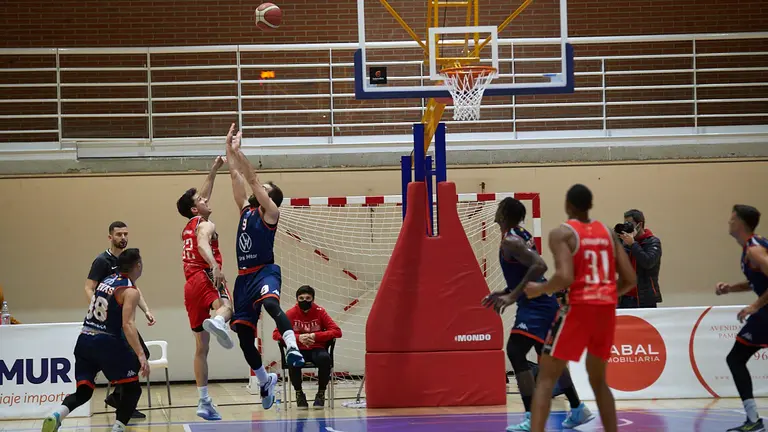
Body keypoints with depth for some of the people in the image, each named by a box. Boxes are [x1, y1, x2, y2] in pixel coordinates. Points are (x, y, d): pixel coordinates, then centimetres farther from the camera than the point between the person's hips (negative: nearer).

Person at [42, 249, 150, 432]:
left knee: (83, 391, 7)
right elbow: (127, 324, -20)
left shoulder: (107, 280, 15)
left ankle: (56, 415, -20)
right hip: (107, 343, -7)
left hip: (84, 340, 7)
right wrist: (140, 355, -27)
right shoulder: (130, 291, -7)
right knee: (132, 387, 9)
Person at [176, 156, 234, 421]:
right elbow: (203, 245, -22)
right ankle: (217, 322, -74)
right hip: (205, 277, -8)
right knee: (226, 307, -37)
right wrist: (215, 266, -38)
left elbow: (203, 195, 39)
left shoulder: (189, 226, 25)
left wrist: (214, 169, 43)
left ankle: (204, 401, 6)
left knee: (201, 347, 9)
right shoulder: (205, 225, 1)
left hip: (191, 286, 8)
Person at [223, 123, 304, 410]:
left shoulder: (270, 212, 0)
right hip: (244, 276, 7)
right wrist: (230, 150, 13)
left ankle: (292, 346, -51)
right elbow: (237, 177, 16)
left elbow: (252, 179, -8)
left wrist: (238, 152, -10)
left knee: (270, 303, -40)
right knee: (244, 334, 7)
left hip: (265, 271, -7)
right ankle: (265, 381, 25)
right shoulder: (246, 210, 18)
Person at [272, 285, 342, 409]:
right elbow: (276, 334, -8)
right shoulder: (291, 313, -2)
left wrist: (315, 336, -19)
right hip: (298, 350, 0)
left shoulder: (320, 312, -2)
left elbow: (337, 331, -7)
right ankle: (299, 393, -11)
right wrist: (298, 337, -21)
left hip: (317, 349, 0)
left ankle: (321, 393, -13)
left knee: (325, 358, -35)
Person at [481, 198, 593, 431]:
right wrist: (505, 293, 20)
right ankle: (578, 410, 32)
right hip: (543, 302, 11)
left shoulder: (510, 241, -17)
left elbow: (540, 266, -30)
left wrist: (513, 296, -29)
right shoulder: (522, 234, 12)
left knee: (515, 352, -16)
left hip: (535, 305, -11)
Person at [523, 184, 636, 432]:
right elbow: (629, 279, 11)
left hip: (579, 308, -5)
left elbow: (565, 277, -17)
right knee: (598, 379, 22)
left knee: (546, 378, -1)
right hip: (606, 309, 5)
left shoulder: (562, 233, -2)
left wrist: (539, 290, 0)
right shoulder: (608, 233, 14)